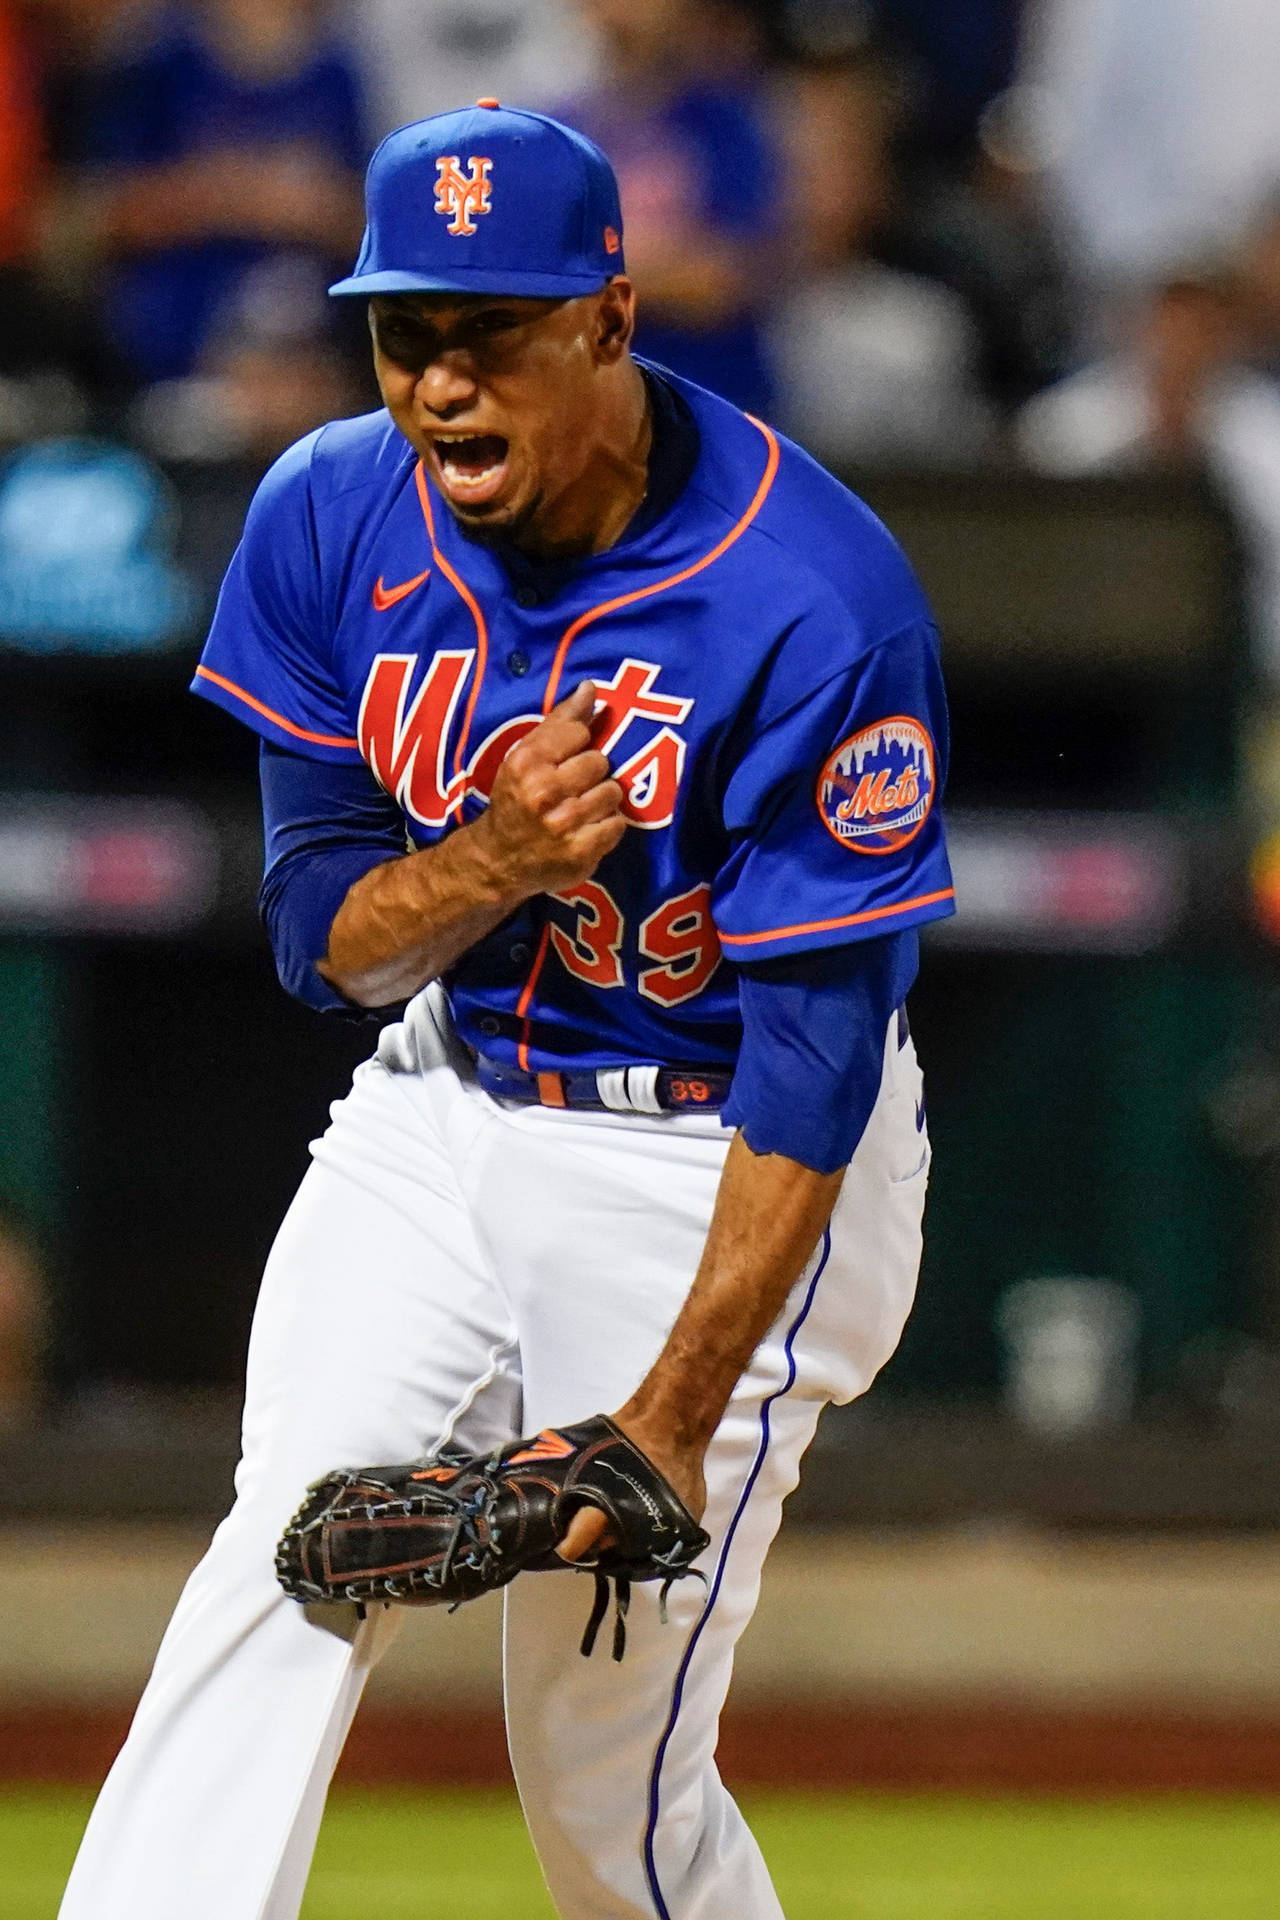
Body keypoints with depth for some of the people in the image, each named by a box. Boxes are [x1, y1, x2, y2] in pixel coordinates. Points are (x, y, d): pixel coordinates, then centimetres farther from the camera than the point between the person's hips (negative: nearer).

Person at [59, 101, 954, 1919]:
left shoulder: (815, 598, -23)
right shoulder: (330, 520, -8)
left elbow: (816, 1052, -22)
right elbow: (322, 934, -1)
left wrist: (675, 1413, -26)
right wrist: (497, 861, -24)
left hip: (717, 1166, -4)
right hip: (441, 1120, 4)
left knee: (607, 1771, -6)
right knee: (285, 1563, -18)